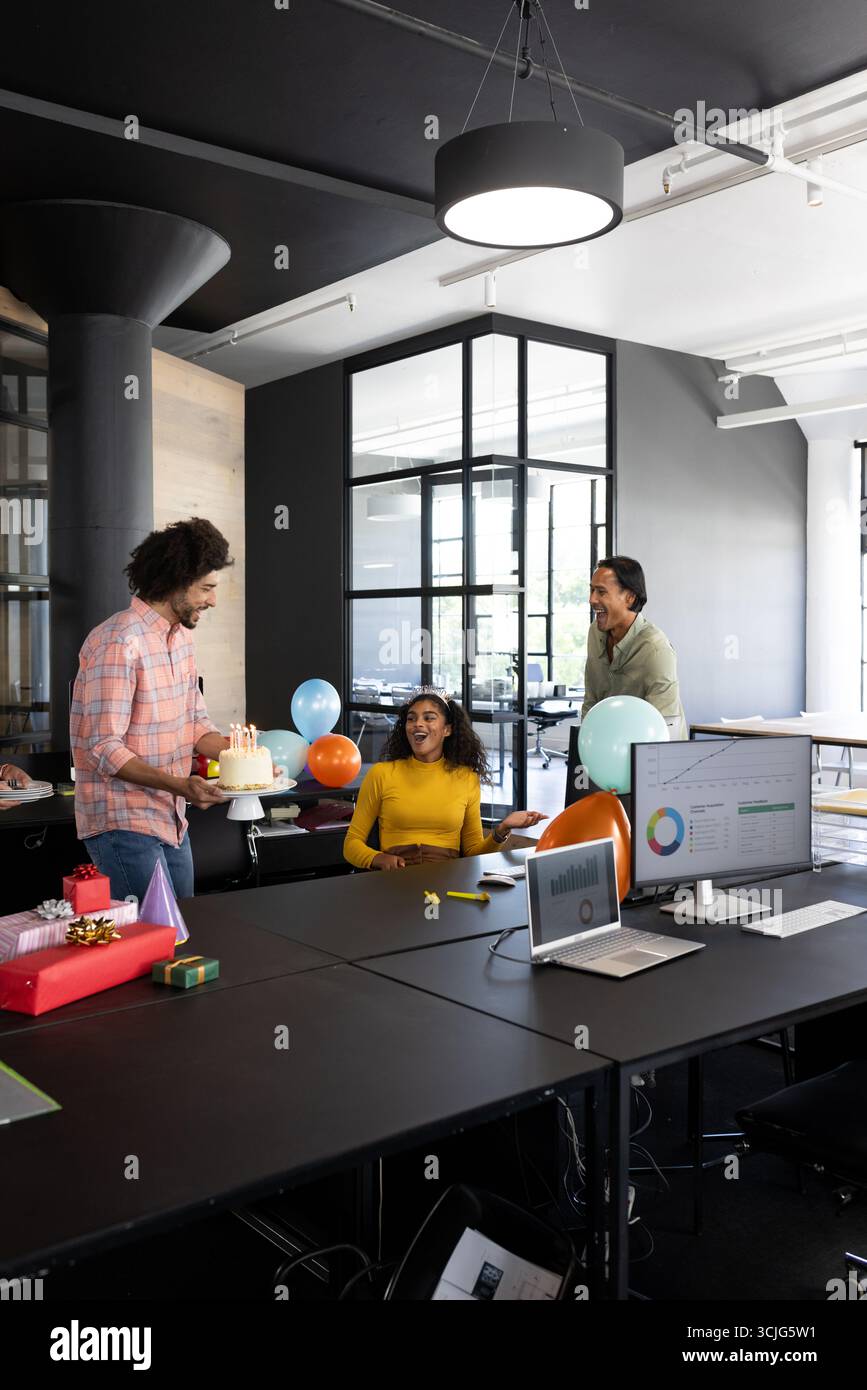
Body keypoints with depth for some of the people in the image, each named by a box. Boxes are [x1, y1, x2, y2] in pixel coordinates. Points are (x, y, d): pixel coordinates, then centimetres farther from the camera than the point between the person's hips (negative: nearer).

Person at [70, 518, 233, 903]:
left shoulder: (181, 635, 10)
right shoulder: (118, 641, -19)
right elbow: (103, 749, -22)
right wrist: (179, 785, -30)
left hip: (172, 821, 9)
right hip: (124, 824, -9)